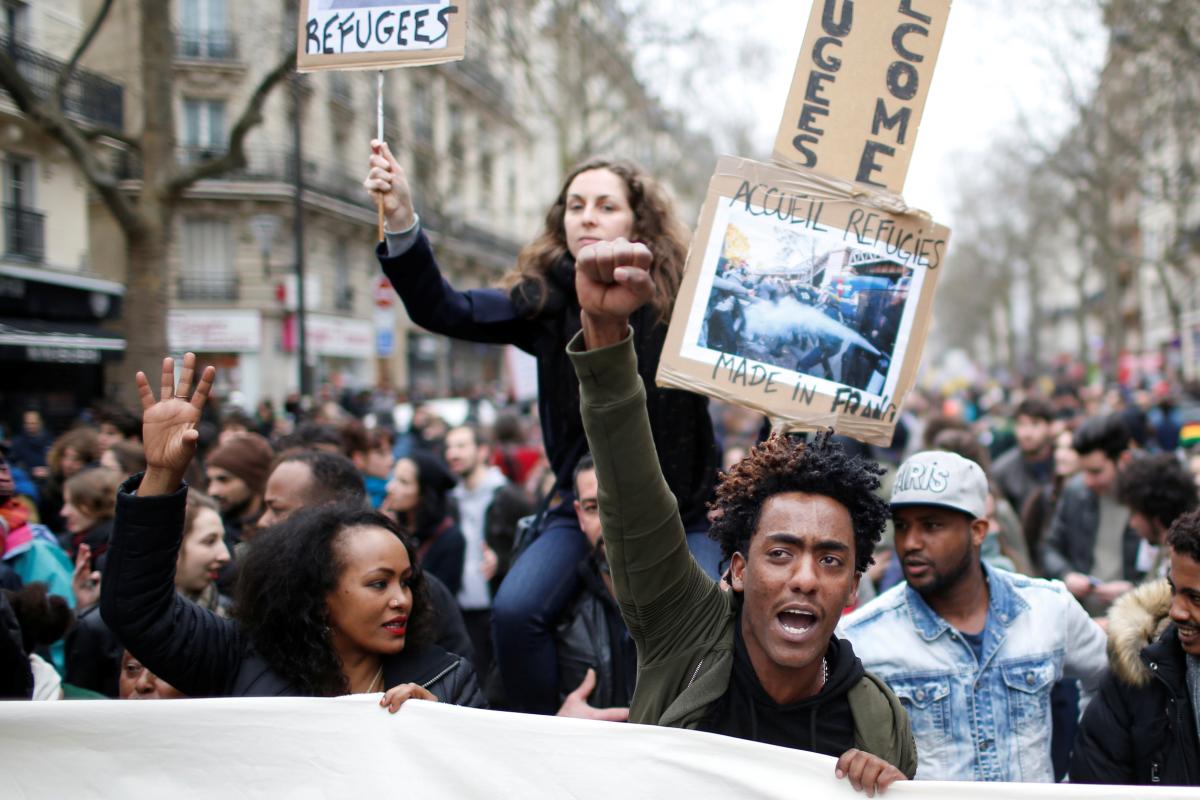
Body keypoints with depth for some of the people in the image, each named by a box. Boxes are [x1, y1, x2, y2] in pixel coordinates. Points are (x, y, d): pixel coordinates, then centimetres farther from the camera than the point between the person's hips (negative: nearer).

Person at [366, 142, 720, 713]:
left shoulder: (684, 298, -9)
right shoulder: (547, 298, -2)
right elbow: (442, 310, -12)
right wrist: (400, 221, -24)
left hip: (680, 508, -2)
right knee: (515, 611, -20)